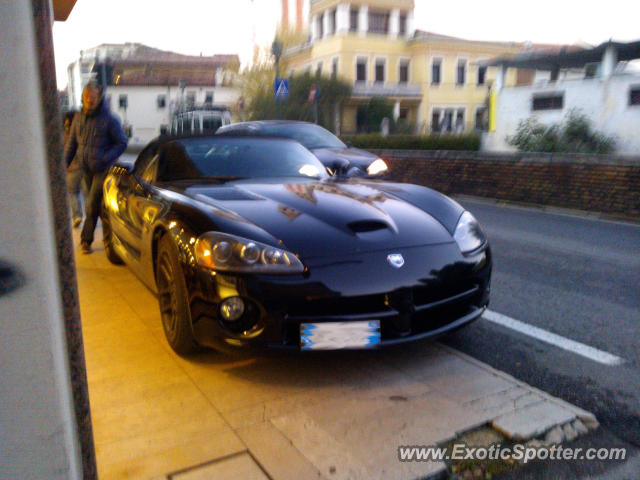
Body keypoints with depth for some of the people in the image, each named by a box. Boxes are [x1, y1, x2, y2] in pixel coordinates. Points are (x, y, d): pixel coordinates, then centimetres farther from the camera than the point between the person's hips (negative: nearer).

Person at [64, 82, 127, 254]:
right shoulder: (79, 118, 7)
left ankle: (86, 239, 3)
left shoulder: (109, 120, -10)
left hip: (103, 170, -5)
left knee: (92, 205, -7)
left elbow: (122, 143, -7)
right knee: (98, 204, 14)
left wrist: (105, 158, -18)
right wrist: (65, 162, 8)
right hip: (86, 169, 5)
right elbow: (71, 143, 16)